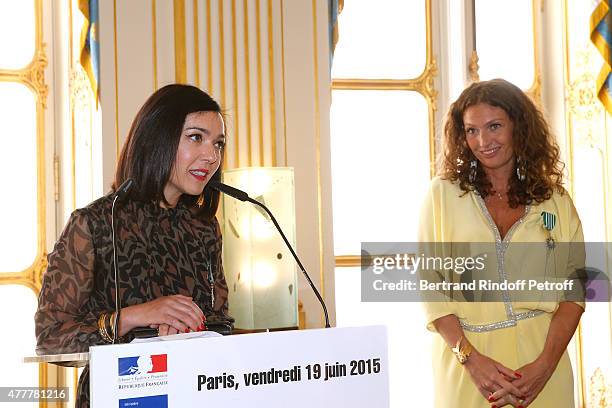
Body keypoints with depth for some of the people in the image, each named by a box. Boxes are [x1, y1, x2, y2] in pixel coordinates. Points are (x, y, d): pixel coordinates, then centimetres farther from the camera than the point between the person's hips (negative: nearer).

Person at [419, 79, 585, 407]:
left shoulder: (555, 200, 4)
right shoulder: (443, 193, 0)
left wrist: (545, 364, -14)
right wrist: (472, 359, -15)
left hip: (541, 358, 1)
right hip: (466, 362, -1)